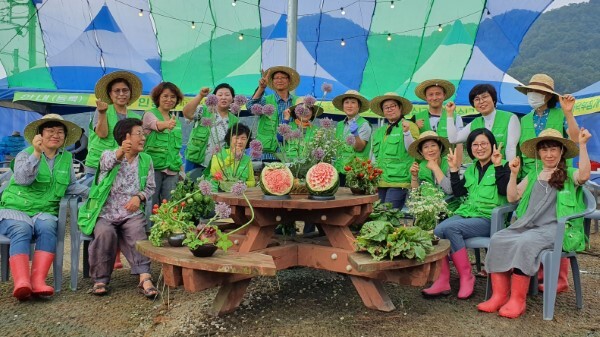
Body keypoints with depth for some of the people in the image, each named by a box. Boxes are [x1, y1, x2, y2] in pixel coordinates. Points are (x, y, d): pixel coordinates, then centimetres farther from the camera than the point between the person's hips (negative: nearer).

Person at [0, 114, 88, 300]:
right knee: (21, 231, -33)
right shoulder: (25, 154, 4)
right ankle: (21, 282, -49)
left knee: (47, 228, -32)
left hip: (45, 212, 2)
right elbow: (22, 178, -15)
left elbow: (71, 185, 21)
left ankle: (38, 281, -43)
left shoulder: (67, 158, 14)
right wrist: (36, 153, -25)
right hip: (15, 209, -2)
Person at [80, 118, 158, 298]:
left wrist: (139, 197, -10)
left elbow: (150, 187, 12)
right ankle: (100, 280, -14)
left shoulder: (146, 160, 10)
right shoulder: (108, 155, 0)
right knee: (105, 233, -31)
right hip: (105, 213, -2)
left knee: (138, 231, -29)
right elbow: (107, 162, -27)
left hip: (131, 213, 2)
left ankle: (145, 278, -35)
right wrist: (120, 153, -49)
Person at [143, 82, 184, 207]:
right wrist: (166, 124, -47)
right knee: (151, 205, -3)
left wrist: (181, 168, 14)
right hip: (153, 167, -5)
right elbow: (156, 124, -25)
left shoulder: (175, 119, 16)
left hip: (172, 170, 5)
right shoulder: (149, 114, -1)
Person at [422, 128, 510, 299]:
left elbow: (504, 191, -11)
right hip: (465, 213, 5)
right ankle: (442, 280, -20)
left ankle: (466, 276, -17)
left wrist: (498, 166, -17)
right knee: (436, 231, -24)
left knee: (450, 227, -31)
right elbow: (458, 192, 17)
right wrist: (453, 169, 11)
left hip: (488, 219, -5)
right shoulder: (471, 169, 23)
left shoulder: (503, 166, 4)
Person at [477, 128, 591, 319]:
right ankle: (499, 295, -23)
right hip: (527, 224, 5)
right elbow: (512, 197, 21)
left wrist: (582, 145, -16)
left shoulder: (569, 175, 12)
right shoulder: (533, 176, 26)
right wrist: (513, 174, 12)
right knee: (497, 239, -23)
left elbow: (584, 175, -14)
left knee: (524, 242, -34)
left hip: (554, 228, -5)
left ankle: (518, 300, -28)